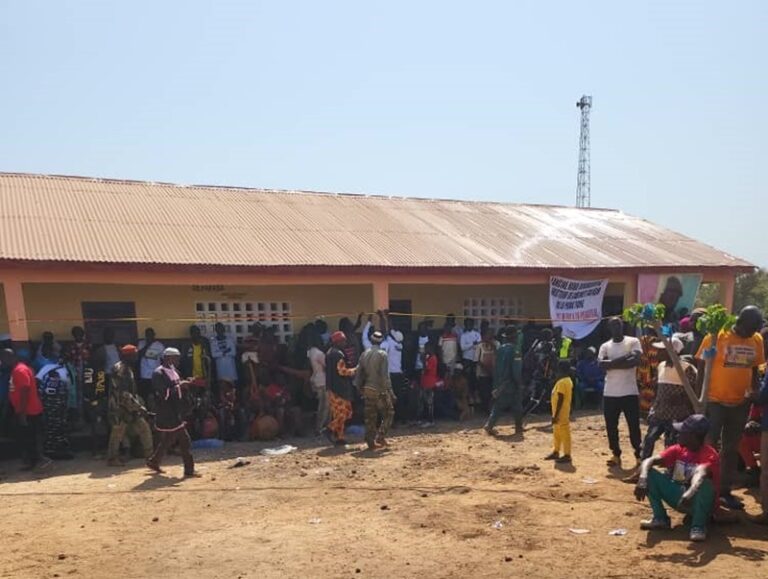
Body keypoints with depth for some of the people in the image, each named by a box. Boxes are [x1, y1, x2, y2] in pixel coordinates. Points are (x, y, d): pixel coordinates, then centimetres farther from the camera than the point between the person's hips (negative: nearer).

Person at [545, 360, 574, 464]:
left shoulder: (562, 382, -21)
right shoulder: (568, 381, 10)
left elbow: (560, 400, -23)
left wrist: (555, 415, -20)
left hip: (561, 414, -10)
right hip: (563, 413, 10)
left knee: (564, 434, -1)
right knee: (557, 433, 19)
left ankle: (567, 456, 6)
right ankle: (556, 452, 29)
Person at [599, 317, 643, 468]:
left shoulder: (633, 342, 0)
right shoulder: (605, 346, 7)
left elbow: (636, 360, -17)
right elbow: (601, 364, -11)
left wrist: (612, 363, -13)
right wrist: (624, 358, -16)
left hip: (630, 392, -3)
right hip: (610, 393, 3)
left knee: (634, 426, 1)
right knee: (611, 426, 8)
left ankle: (639, 454, 15)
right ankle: (616, 455, 20)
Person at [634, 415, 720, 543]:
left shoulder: (710, 455, -20)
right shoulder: (677, 449, -3)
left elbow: (701, 473, -43)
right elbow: (649, 460, -16)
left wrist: (690, 493, -63)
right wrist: (643, 478, -37)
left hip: (699, 501, -5)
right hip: (677, 496, 5)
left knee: (705, 484, -37)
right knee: (650, 474, -14)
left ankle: (698, 526, -19)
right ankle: (660, 519, -9)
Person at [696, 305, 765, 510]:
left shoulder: (757, 340, 2)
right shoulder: (716, 336, -13)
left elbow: (754, 370, 12)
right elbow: (702, 368, -9)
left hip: (740, 403, 5)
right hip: (715, 401, -5)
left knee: (732, 449, 14)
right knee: (709, 446, 1)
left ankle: (725, 491, 26)